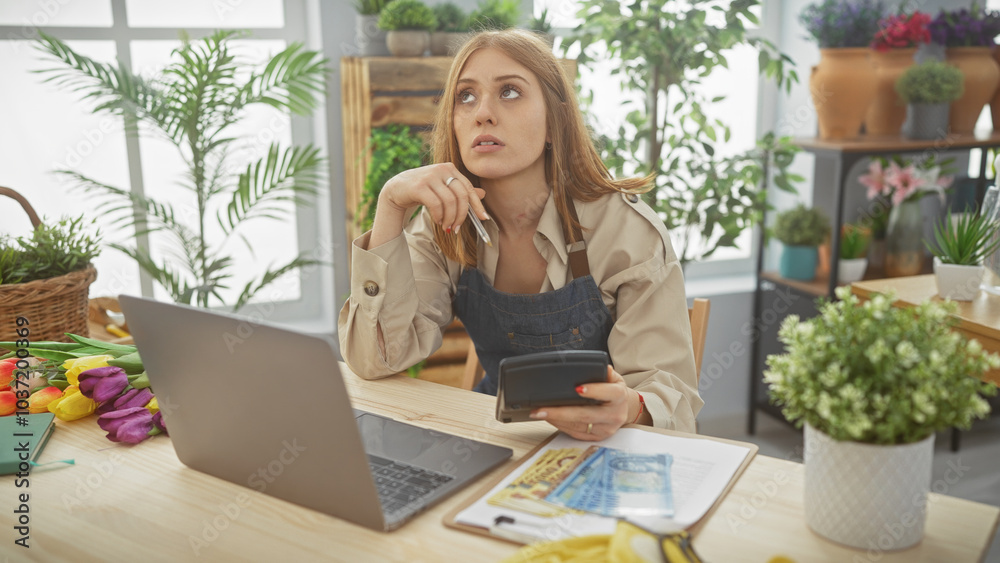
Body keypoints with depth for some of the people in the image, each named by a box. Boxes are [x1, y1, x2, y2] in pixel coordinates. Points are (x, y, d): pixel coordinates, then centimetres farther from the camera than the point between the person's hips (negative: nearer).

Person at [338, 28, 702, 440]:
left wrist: (629, 407, -39)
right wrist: (391, 206, -22)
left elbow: (673, 393, -14)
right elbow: (376, 360, -15)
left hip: (601, 453, -1)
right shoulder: (444, 226, -5)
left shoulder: (629, 234, -15)